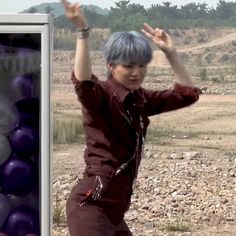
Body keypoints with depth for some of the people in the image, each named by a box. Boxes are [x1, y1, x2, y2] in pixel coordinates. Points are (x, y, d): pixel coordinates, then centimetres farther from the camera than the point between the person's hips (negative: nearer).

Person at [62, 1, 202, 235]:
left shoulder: (140, 99, 10)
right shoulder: (100, 95, -12)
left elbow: (187, 93, 16)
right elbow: (83, 82, -36)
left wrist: (170, 52, 8)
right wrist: (82, 31, -44)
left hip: (114, 209, 9)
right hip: (90, 206, -9)